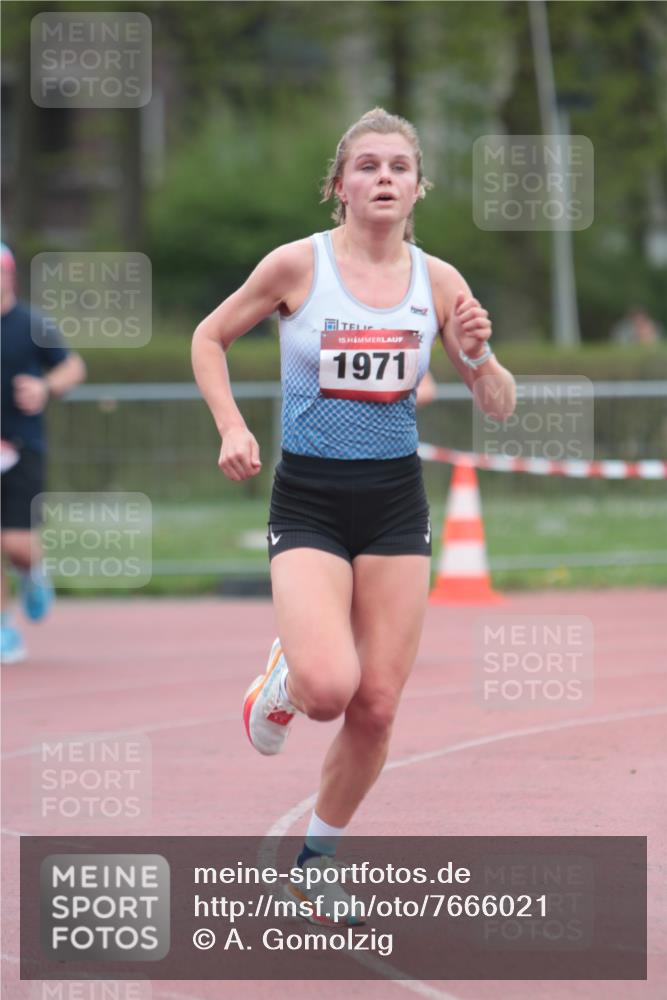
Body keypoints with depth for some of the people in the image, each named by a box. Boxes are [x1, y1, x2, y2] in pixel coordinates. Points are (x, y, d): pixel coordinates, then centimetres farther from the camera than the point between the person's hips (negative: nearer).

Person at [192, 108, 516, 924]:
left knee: (377, 707, 2)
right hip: (309, 500, -3)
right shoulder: (298, 265, -7)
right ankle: (282, 680, 15)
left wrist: (476, 357, -14)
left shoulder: (437, 280, 1)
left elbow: (501, 403, 7)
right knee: (328, 687, -23)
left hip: (395, 499, 3)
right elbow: (209, 338, 7)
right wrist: (233, 429, -6)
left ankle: (317, 856, 25)